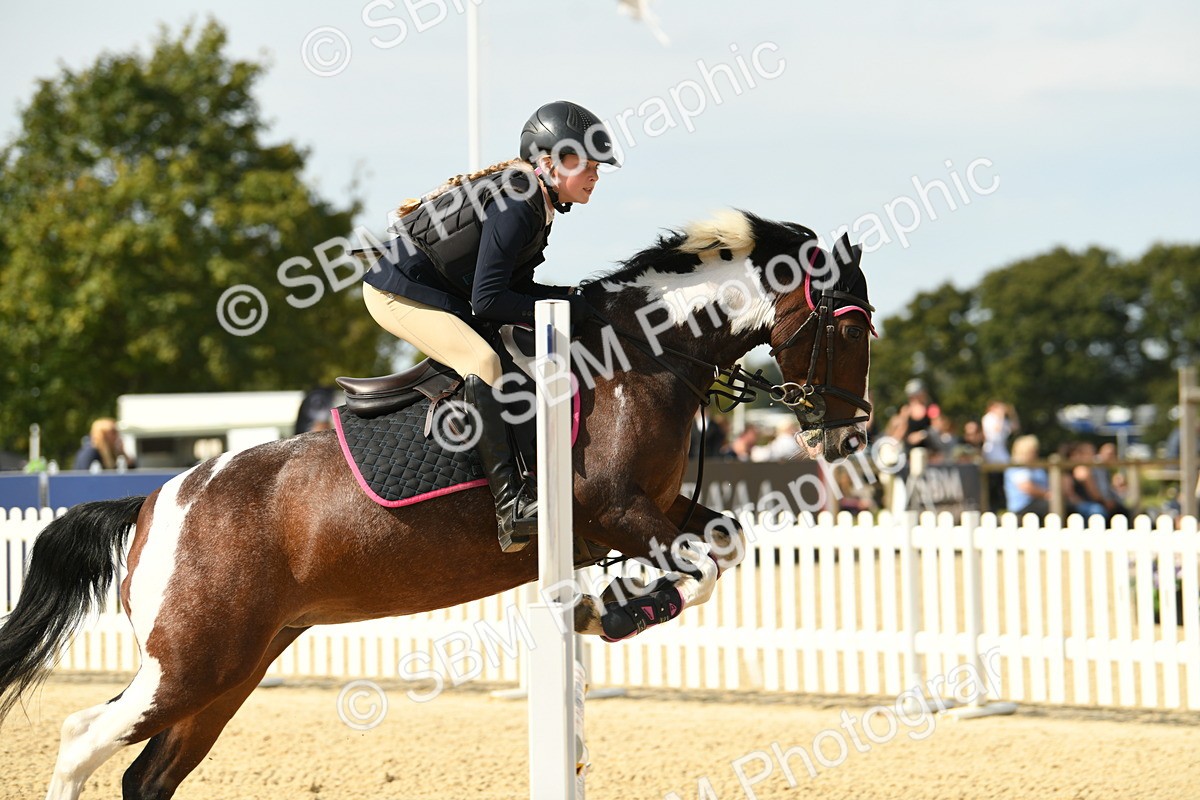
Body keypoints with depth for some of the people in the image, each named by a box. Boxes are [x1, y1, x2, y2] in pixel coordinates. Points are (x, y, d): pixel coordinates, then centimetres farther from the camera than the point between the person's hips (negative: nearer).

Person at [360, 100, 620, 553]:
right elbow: (487, 300, -27)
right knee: (482, 361, -28)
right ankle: (511, 506, -34)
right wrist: (566, 311, -22)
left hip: (442, 293, 11)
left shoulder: (537, 203, 6)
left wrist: (575, 297, -6)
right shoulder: (515, 206, -25)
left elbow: (516, 286, 9)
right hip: (398, 292, -11)